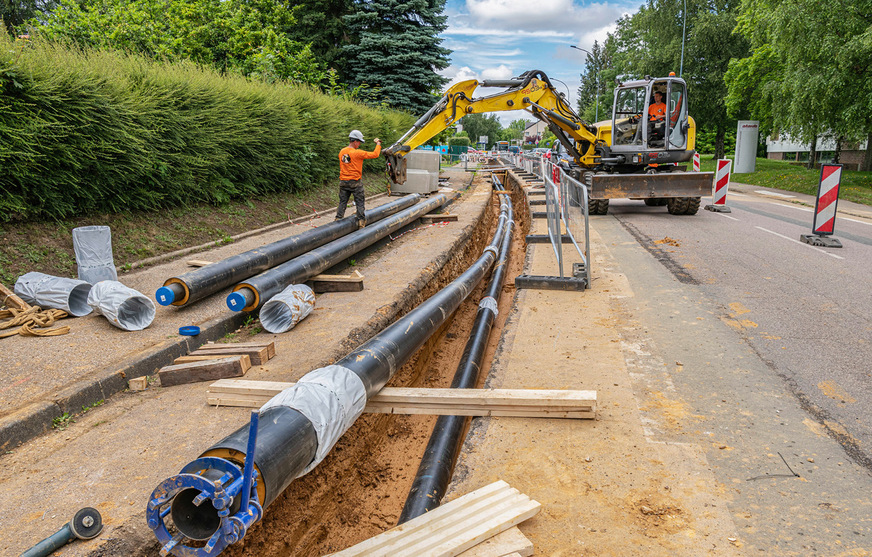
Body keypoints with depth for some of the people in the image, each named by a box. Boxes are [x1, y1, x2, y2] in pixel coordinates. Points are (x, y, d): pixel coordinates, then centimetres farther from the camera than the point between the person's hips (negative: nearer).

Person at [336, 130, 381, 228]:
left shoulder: (342, 152, 4)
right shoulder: (357, 153, -15)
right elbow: (375, 154, -11)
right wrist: (378, 144, 3)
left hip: (343, 182, 5)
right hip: (355, 183, -5)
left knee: (342, 202, 12)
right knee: (360, 203, 6)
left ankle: (338, 220, 12)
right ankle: (361, 223, 9)